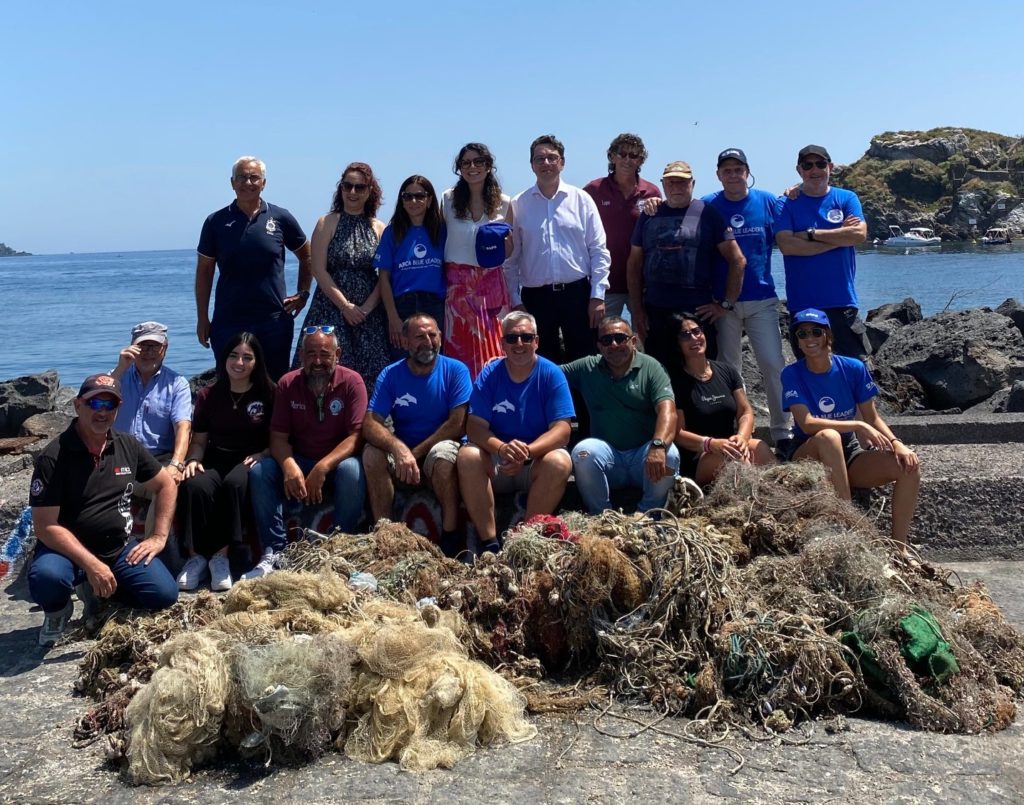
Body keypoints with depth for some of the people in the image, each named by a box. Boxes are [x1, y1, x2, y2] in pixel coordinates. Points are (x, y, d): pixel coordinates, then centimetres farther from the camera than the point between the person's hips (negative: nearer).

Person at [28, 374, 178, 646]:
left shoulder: (129, 446, 3)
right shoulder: (53, 457, -13)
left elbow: (166, 485, 14)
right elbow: (46, 526, -17)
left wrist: (159, 537, 2)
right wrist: (92, 565, -26)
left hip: (120, 548, 4)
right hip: (68, 550, -4)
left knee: (164, 594, -17)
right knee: (46, 578, -38)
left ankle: (95, 591, 12)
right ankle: (58, 610, 1)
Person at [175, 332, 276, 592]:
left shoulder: (268, 393, 4)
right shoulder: (208, 395, 12)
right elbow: (199, 441, 14)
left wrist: (261, 455, -16)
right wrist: (193, 460, -7)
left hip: (250, 461, -2)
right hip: (216, 460, 2)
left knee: (235, 482, -37)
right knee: (194, 486, -32)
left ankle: (221, 556, -31)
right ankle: (195, 556, -25)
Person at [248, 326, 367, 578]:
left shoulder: (352, 382, -11)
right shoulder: (288, 384, -2)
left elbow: (355, 436, -18)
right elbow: (278, 437, -4)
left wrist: (322, 468, -31)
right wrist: (289, 465, -27)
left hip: (337, 461, -3)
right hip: (298, 461, 3)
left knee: (352, 471, -35)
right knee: (259, 471, -21)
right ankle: (275, 551, -20)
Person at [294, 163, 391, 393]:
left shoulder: (379, 229, 9)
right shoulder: (327, 224, 5)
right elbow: (319, 270, -3)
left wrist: (367, 308, -10)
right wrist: (345, 306, -10)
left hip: (370, 313, 2)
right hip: (331, 308, -2)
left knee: (370, 373, -2)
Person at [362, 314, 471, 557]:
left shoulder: (456, 370, -7)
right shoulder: (390, 375, -2)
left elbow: (458, 424, -14)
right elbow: (370, 424, -13)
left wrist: (416, 452, -18)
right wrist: (398, 448, -34)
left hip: (442, 447, -2)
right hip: (402, 450, 3)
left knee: (442, 454, -36)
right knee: (372, 453, -27)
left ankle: (451, 536, -21)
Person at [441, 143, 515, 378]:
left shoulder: (503, 203, 6)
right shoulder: (448, 199, 6)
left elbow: (508, 252, 13)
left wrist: (506, 239, -9)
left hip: (490, 282, 0)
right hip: (457, 283, 0)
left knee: (492, 348, -1)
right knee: (459, 350, 0)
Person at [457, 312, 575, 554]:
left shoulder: (551, 375, -5)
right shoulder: (489, 374, -1)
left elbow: (561, 430, -13)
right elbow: (475, 426, -9)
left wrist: (527, 452, -31)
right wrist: (502, 448, -31)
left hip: (537, 464, -1)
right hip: (495, 462, 1)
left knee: (560, 462, -32)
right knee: (467, 456, -27)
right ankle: (489, 542, -25)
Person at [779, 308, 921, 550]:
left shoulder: (854, 368, -2)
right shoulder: (792, 374, -10)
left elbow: (873, 417, 3)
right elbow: (807, 423, -21)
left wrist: (896, 443, -16)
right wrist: (858, 426, -27)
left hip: (849, 454, 4)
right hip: (807, 457, -3)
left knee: (909, 464, -19)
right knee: (828, 436, -37)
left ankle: (899, 546, -14)